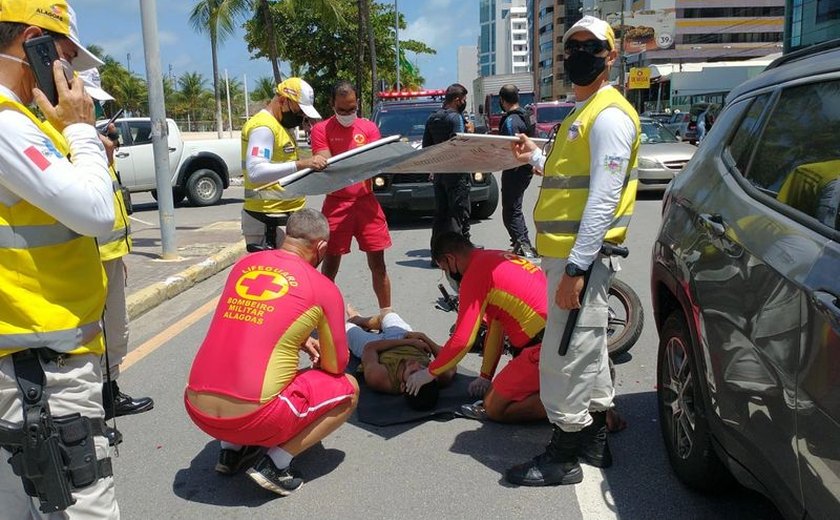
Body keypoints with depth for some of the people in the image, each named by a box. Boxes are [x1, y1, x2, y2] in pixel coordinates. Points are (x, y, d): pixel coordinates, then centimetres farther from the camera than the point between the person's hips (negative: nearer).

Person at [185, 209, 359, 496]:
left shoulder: (244, 264, 10)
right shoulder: (324, 289, -4)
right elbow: (336, 366, 6)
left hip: (197, 409, 6)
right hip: (253, 418, -6)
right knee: (348, 389, 13)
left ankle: (231, 449, 21)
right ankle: (275, 464, 2)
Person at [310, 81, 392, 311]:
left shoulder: (369, 127, 7)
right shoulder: (321, 129, 0)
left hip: (366, 201, 2)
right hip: (336, 203, -2)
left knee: (377, 262, 5)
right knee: (330, 265, 4)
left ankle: (387, 314, 18)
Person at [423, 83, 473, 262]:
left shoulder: (432, 118, 11)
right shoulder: (455, 117, -13)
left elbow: (426, 146, 14)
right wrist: (469, 132, -4)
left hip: (439, 172, 8)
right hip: (456, 172, -7)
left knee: (440, 213, 11)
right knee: (459, 212, -2)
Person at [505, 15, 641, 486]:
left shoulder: (609, 115, -13)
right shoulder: (584, 113, 19)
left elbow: (604, 197, -21)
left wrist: (576, 267, -24)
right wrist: (538, 157, 14)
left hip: (582, 256, -11)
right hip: (572, 253, 11)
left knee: (565, 355, -4)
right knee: (587, 349, 18)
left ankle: (563, 457, 9)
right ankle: (594, 441, 31)